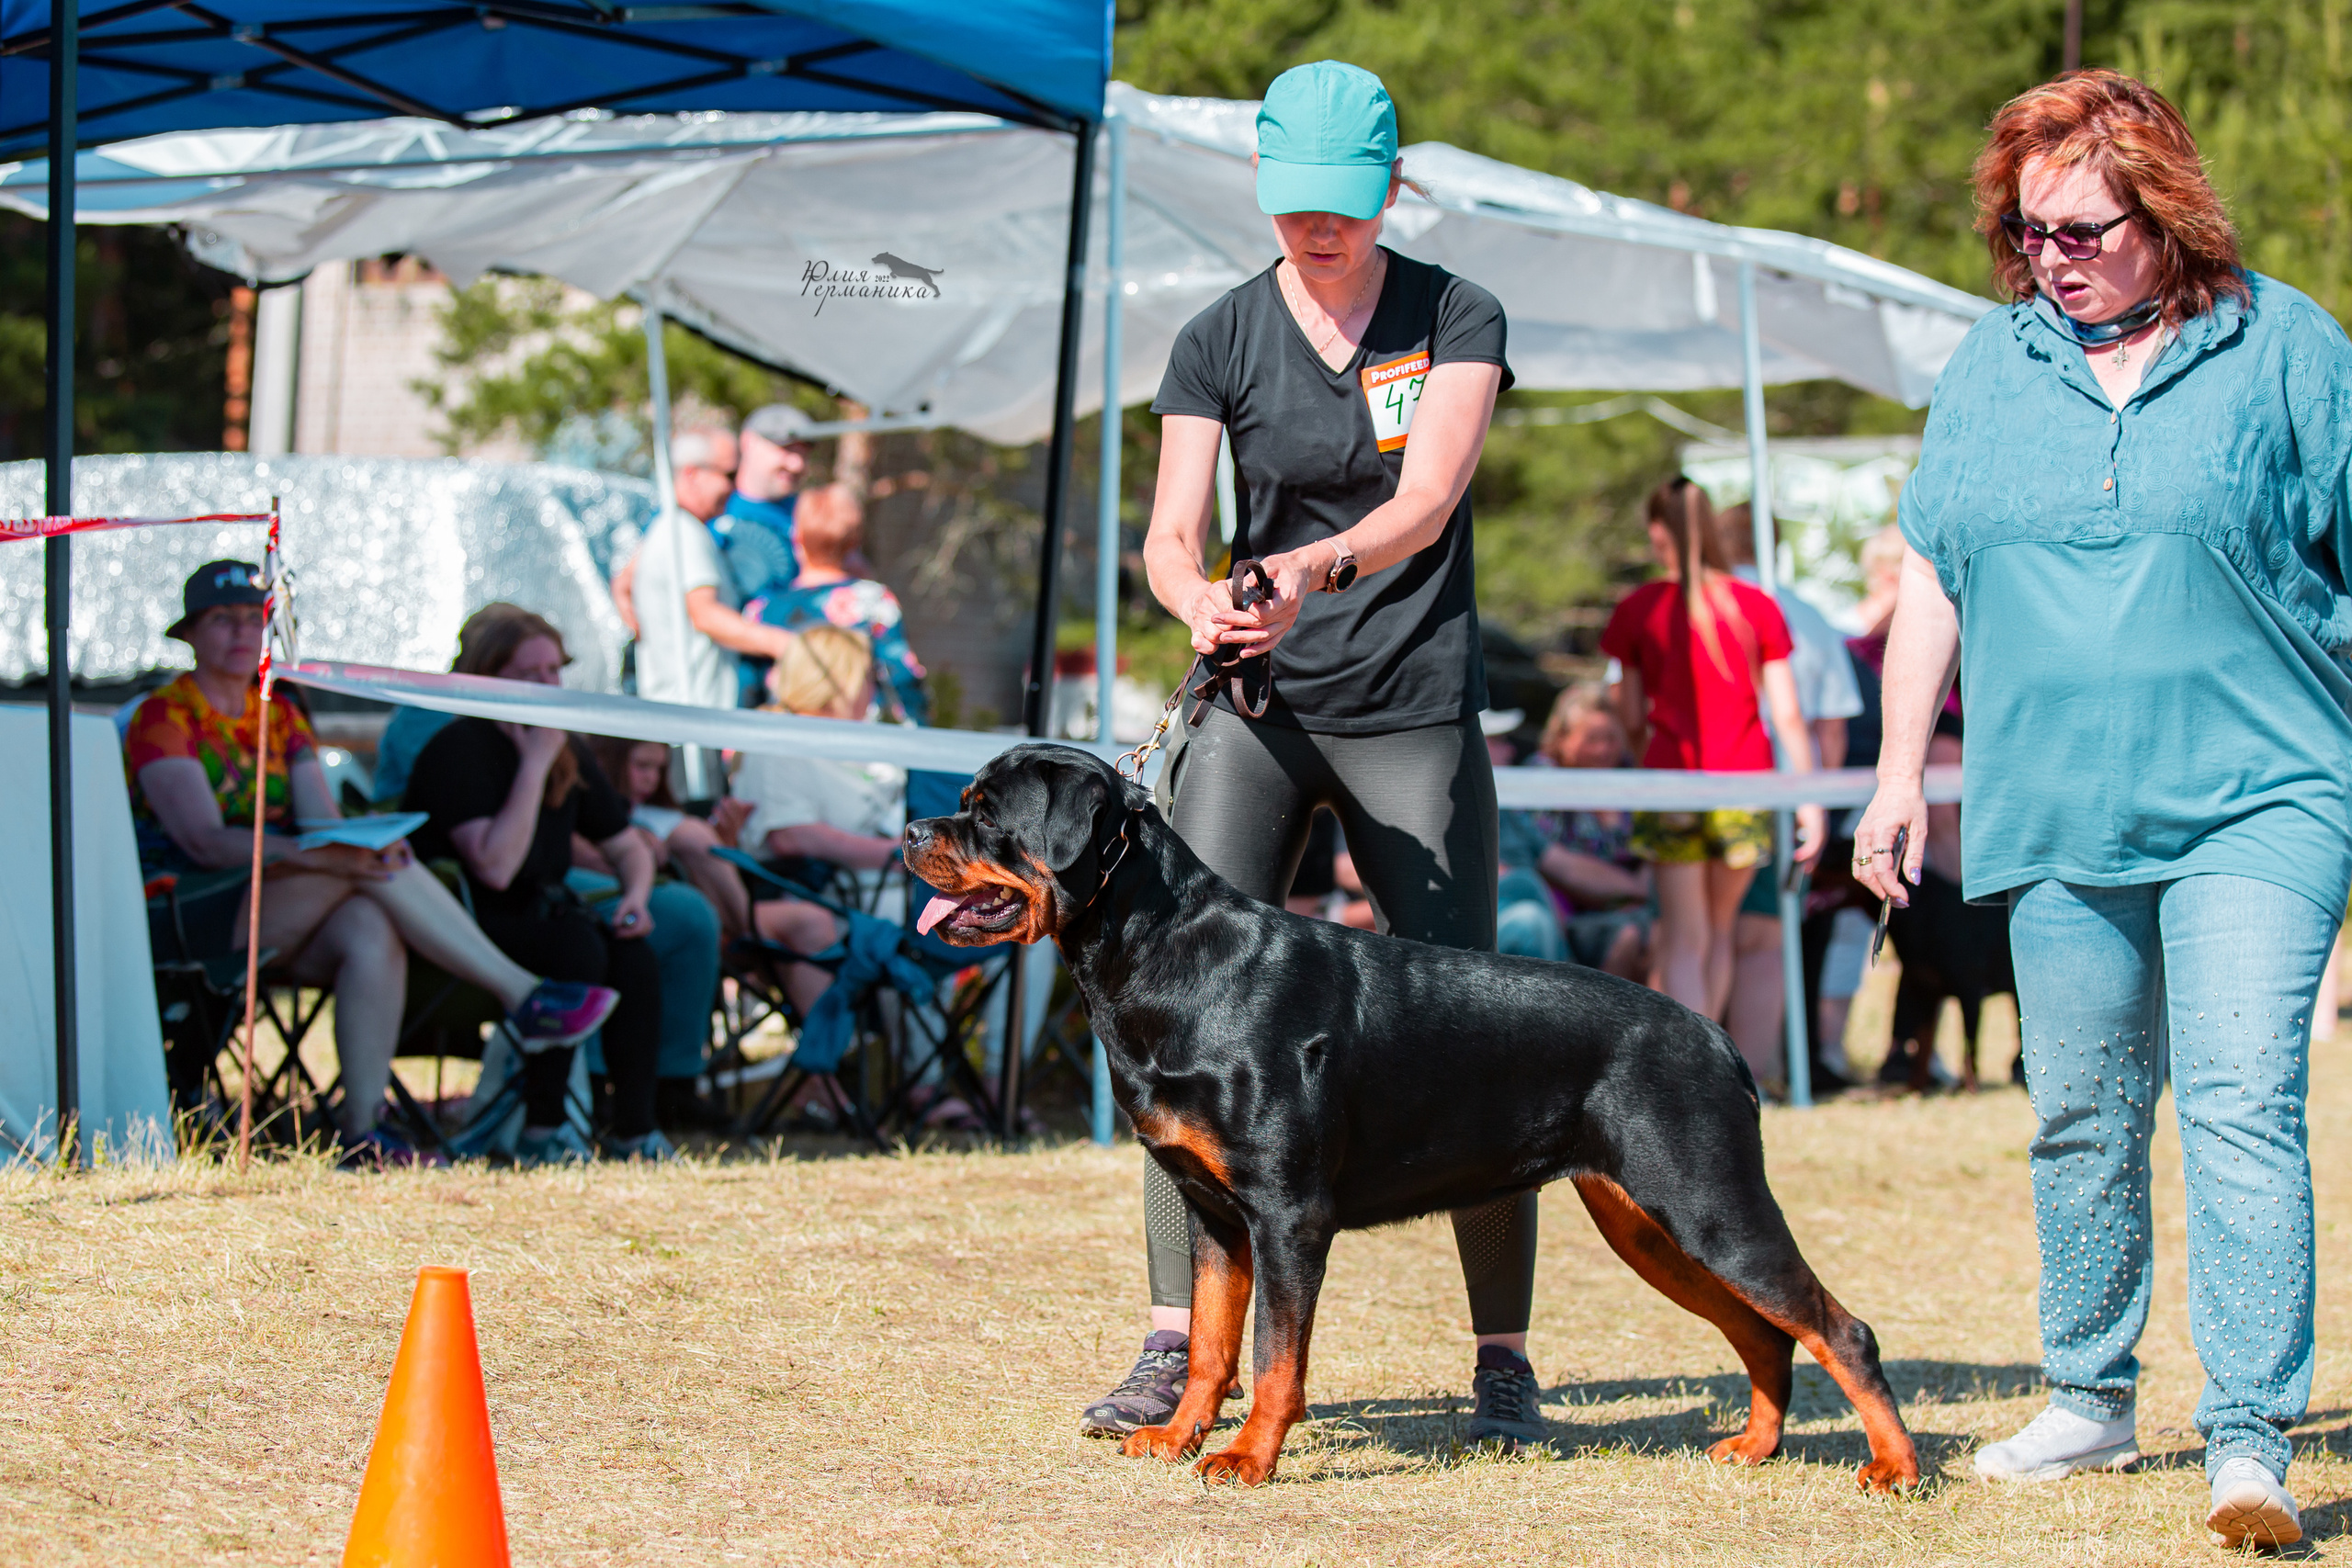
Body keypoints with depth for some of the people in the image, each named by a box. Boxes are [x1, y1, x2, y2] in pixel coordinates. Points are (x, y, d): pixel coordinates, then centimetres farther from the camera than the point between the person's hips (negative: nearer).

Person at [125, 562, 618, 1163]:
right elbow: (205, 841, -17)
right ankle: (522, 995, -26)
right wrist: (317, 857, -31)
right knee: (369, 866, -27)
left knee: (372, 930, -30)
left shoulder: (279, 713, 18)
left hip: (288, 921, 6)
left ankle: (363, 1126, -37)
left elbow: (323, 820, 5)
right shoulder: (163, 718, -3)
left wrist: (364, 841, -21)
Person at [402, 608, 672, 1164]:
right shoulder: (457, 749, -15)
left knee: (634, 956, -21)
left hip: (535, 916, 7)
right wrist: (535, 762, -23)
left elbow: (627, 847, 20)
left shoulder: (568, 752, 9)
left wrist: (635, 895, -4)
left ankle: (635, 1133, -19)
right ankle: (543, 1132, -25)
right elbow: (495, 867, -26)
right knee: (577, 946, -31)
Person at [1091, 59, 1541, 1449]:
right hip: (1257, 708, 2)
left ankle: (1505, 1360, 5)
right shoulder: (1220, 341, 4)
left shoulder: (1456, 320, 0)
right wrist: (1198, 600, -28)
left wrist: (1315, 568, -34)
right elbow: (1174, 530, -4)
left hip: (1417, 710, -2)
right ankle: (1178, 1347, -9)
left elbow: (1426, 498, -14)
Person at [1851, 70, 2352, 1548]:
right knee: (2082, 1121, 11)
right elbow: (1932, 579, 15)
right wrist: (1902, 772, 10)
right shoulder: (1994, 362, 10)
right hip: (2058, 814, 4)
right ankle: (2092, 1401, 26)